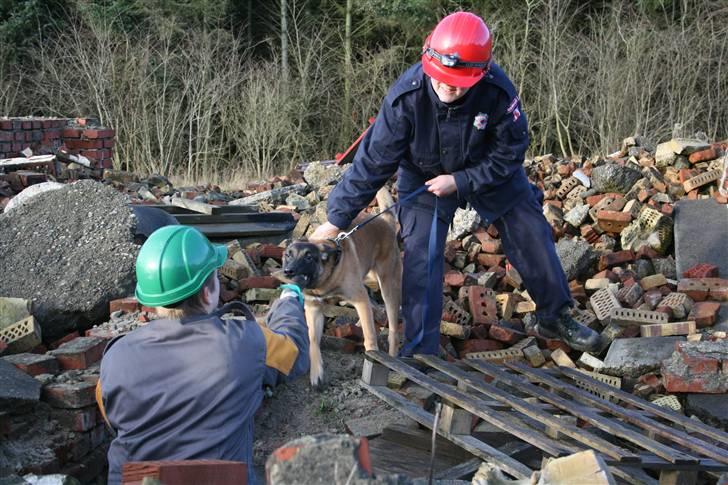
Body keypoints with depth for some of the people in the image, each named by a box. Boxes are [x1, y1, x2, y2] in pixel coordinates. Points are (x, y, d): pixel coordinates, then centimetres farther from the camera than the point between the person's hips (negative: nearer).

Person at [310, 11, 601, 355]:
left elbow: (509, 153, -18)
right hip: (424, 177, -1)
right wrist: (337, 220, -24)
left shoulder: (497, 90, -32)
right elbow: (373, 160, -27)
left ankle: (556, 317, 29)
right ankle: (420, 352, 1)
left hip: (490, 171, 1)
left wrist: (460, 182, -27)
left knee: (533, 238, 4)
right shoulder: (406, 96, -33)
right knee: (420, 258, -12)